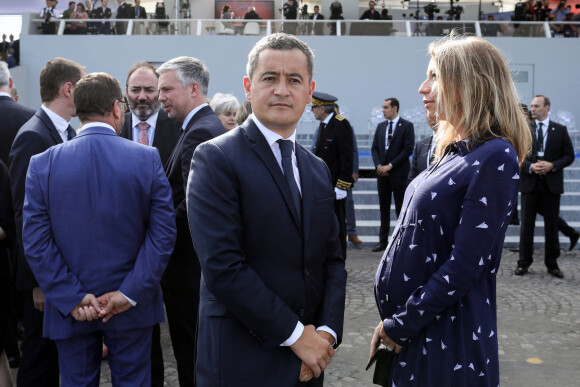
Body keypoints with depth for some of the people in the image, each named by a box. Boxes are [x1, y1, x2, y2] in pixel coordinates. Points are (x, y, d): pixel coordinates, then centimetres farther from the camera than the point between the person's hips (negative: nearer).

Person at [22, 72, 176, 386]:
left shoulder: (42, 164, -6)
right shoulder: (147, 159, -8)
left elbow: (35, 241, -10)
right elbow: (163, 233, -12)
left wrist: (72, 297, -8)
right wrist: (130, 293, -11)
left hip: (69, 310, 1)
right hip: (132, 310, 0)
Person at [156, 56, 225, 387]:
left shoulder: (199, 133, -19)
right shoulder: (211, 126, 13)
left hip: (189, 262, -10)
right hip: (206, 260, 10)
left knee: (190, 356, 2)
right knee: (200, 349, 20)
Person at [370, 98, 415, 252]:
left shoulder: (407, 126, -4)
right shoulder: (380, 126, 13)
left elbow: (408, 149, -10)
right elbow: (374, 148, 13)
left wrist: (390, 165, -13)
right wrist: (379, 165, -5)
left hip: (398, 172, -5)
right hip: (382, 173, 5)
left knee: (400, 207, -2)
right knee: (384, 207, 9)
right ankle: (383, 240, 14)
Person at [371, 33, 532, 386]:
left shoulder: (495, 158, -17)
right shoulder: (453, 151, 10)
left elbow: (465, 267, -21)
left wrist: (398, 326, -14)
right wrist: (391, 321, 6)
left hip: (449, 339, -8)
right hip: (412, 333, 8)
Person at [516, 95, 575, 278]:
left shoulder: (560, 130, 4)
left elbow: (569, 155, 3)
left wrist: (553, 165, -13)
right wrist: (530, 167, -14)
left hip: (552, 183, 0)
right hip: (530, 183, 0)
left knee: (551, 225, 6)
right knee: (527, 224, 4)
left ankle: (552, 263, 17)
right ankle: (524, 262, 12)